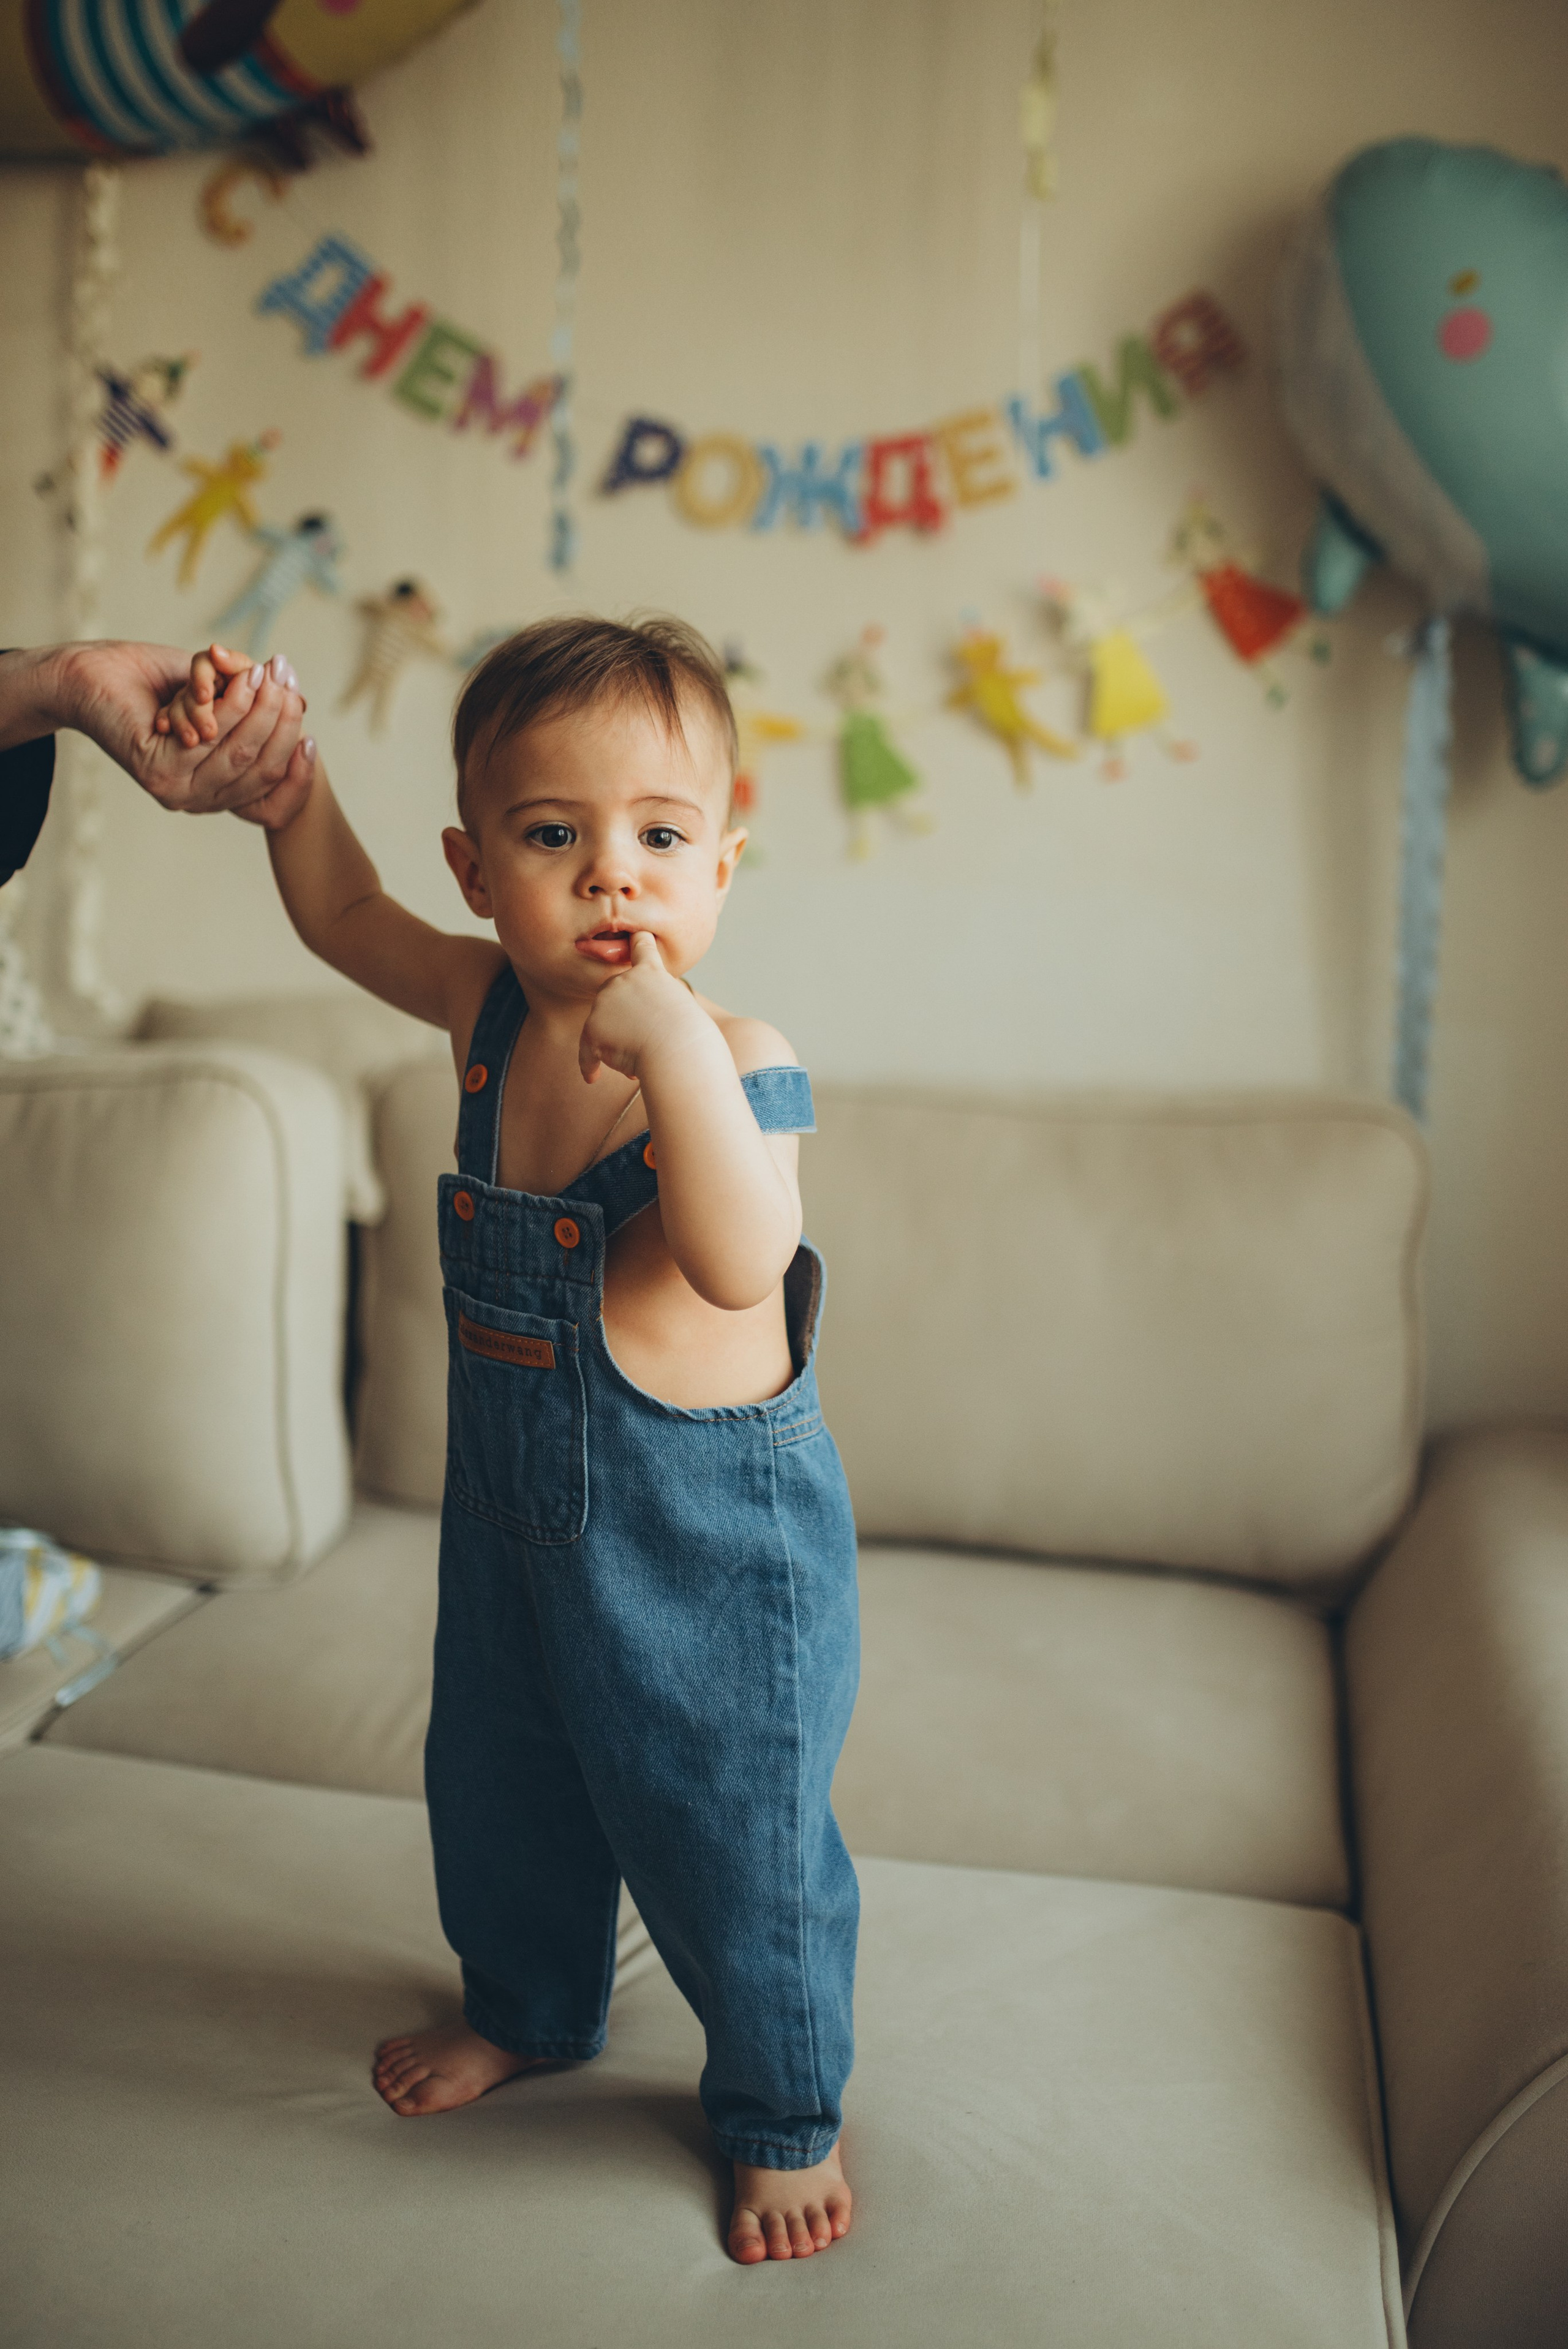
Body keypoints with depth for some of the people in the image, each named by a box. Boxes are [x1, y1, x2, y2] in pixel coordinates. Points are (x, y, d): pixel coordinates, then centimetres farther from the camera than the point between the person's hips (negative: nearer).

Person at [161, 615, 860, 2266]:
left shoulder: (735, 1059, -23)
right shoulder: (490, 1009, -4)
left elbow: (739, 1264, -40)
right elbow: (345, 915, 13)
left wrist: (672, 1044, -47)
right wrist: (290, 794, -4)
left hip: (707, 1528, -6)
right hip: (512, 1498, 7)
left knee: (733, 1833, 8)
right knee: (498, 1784, 26)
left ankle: (785, 2110, 35)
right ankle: (528, 2004, 55)